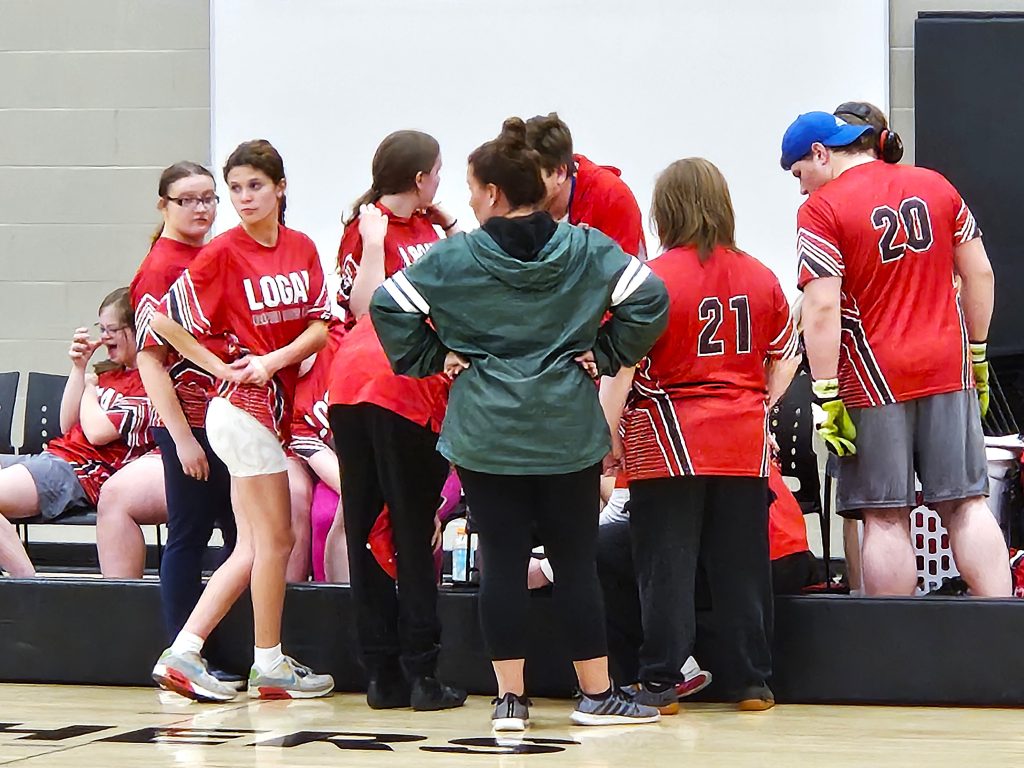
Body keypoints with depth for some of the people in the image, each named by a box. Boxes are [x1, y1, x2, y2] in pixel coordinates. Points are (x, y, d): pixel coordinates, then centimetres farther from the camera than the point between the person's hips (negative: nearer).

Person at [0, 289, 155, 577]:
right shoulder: (110, 374, 21)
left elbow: (96, 431, -15)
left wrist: (89, 387, 5)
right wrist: (79, 367, 12)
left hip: (82, 474, -10)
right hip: (50, 456, 10)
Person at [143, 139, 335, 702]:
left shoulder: (301, 248, 7)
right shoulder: (224, 252, -9)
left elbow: (320, 326, 4)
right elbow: (163, 320, -8)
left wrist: (274, 359, -12)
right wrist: (221, 367, -9)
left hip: (273, 401, 7)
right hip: (242, 406, -7)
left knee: (253, 547, 7)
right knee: (275, 537, -3)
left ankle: (183, 654, 9)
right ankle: (270, 665, 7)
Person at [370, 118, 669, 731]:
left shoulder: (453, 257, -5)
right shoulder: (587, 250, -1)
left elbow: (389, 306, -7)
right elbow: (648, 298, -6)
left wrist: (436, 359, 3)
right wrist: (604, 355, 4)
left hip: (484, 431, -1)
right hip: (568, 428, 1)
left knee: (503, 561, 3)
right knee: (576, 561, 7)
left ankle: (510, 697, 5)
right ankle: (597, 693, 11)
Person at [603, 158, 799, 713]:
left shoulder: (652, 278, -9)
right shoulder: (760, 277, 5)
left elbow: (623, 368, -10)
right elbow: (784, 358, 13)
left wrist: (609, 436, -3)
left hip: (668, 442, -4)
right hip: (744, 444, 4)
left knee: (666, 566, 2)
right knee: (741, 564, 9)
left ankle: (660, 681, 2)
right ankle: (752, 680, 12)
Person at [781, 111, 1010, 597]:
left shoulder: (821, 209, -8)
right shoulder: (935, 186, 9)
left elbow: (822, 308, -15)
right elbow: (980, 273, 11)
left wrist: (826, 397, -14)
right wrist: (976, 353, 18)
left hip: (875, 379, -5)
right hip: (948, 368, 5)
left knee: (885, 518, 1)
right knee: (965, 503, 6)